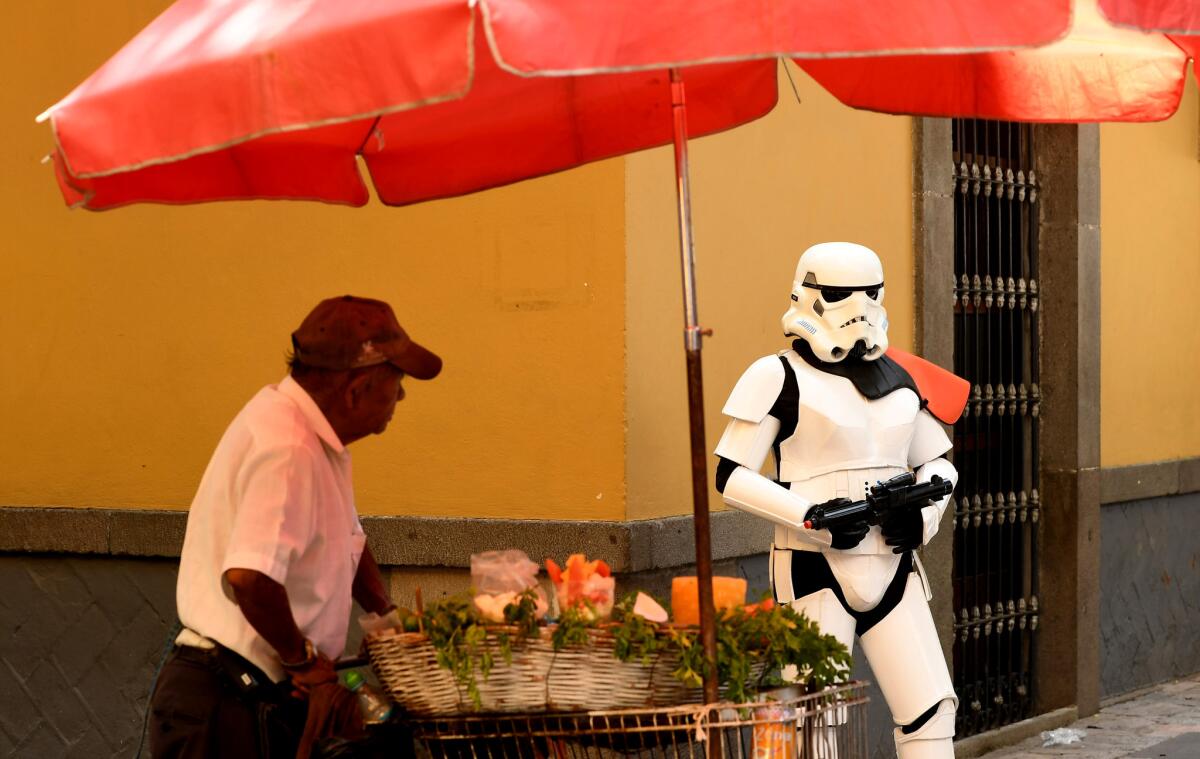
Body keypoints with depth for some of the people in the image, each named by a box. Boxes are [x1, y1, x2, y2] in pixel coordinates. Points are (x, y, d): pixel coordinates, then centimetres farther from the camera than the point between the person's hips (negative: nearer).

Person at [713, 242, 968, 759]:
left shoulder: (901, 377, 13)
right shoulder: (780, 378, -5)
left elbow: (938, 464, 21)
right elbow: (732, 477, -8)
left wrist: (923, 513, -1)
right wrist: (814, 516, -19)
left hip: (891, 567, 6)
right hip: (816, 571, -6)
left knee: (931, 705, 0)